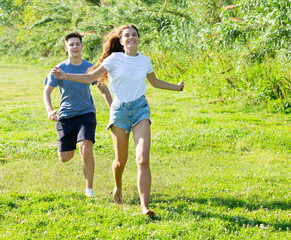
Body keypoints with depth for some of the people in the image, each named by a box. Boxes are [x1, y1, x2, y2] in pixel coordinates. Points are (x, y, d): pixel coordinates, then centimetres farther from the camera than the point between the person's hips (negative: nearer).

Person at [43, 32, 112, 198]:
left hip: (86, 114, 0)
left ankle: (89, 188, -8)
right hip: (66, 116, 0)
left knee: (86, 150, -22)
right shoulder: (59, 69, -5)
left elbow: (103, 88, 13)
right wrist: (50, 111, -19)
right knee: (65, 158, 5)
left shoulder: (90, 67, 0)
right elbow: (47, 91, -2)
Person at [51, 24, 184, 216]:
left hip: (140, 108, 1)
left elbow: (155, 82, 26)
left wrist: (176, 87, 31)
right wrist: (65, 76, -10)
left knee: (143, 159, -15)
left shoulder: (145, 61, 6)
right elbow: (90, 77, -1)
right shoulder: (114, 59, -4)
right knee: (121, 160, 7)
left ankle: (145, 206, -17)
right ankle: (118, 187, 41)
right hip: (120, 110, -1)